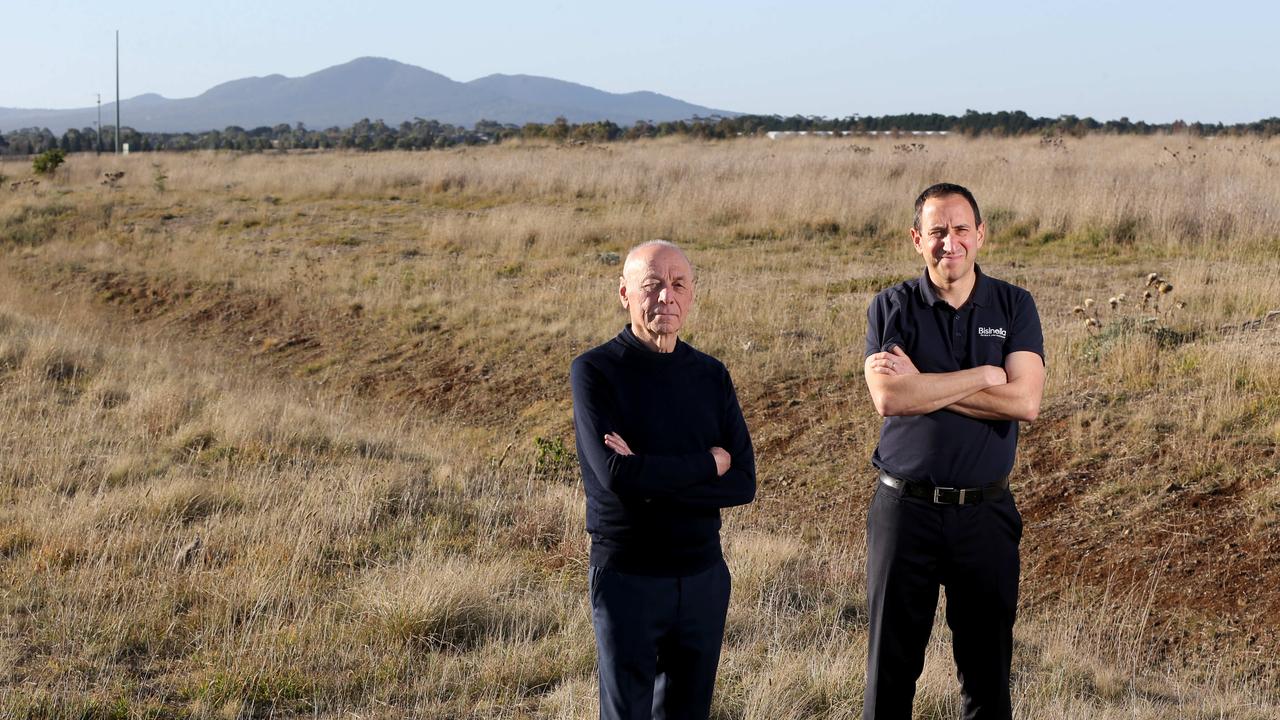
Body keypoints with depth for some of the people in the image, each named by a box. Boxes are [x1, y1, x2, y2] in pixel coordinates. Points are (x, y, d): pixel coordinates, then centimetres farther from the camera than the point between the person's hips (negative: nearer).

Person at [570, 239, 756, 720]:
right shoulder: (594, 372, -9)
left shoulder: (711, 376, 4)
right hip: (627, 576, -4)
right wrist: (709, 463, -11)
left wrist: (652, 478, -18)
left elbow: (743, 483, -5)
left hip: (704, 574, 4)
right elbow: (615, 475, -22)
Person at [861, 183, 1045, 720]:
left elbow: (1025, 402, -13)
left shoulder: (1013, 306, 1)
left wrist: (921, 384, -15)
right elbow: (887, 397, -18)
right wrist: (983, 377, -13)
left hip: (986, 510, 1)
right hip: (906, 508, -1)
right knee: (892, 660, 7)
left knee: (988, 663, 10)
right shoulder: (891, 308, -1)